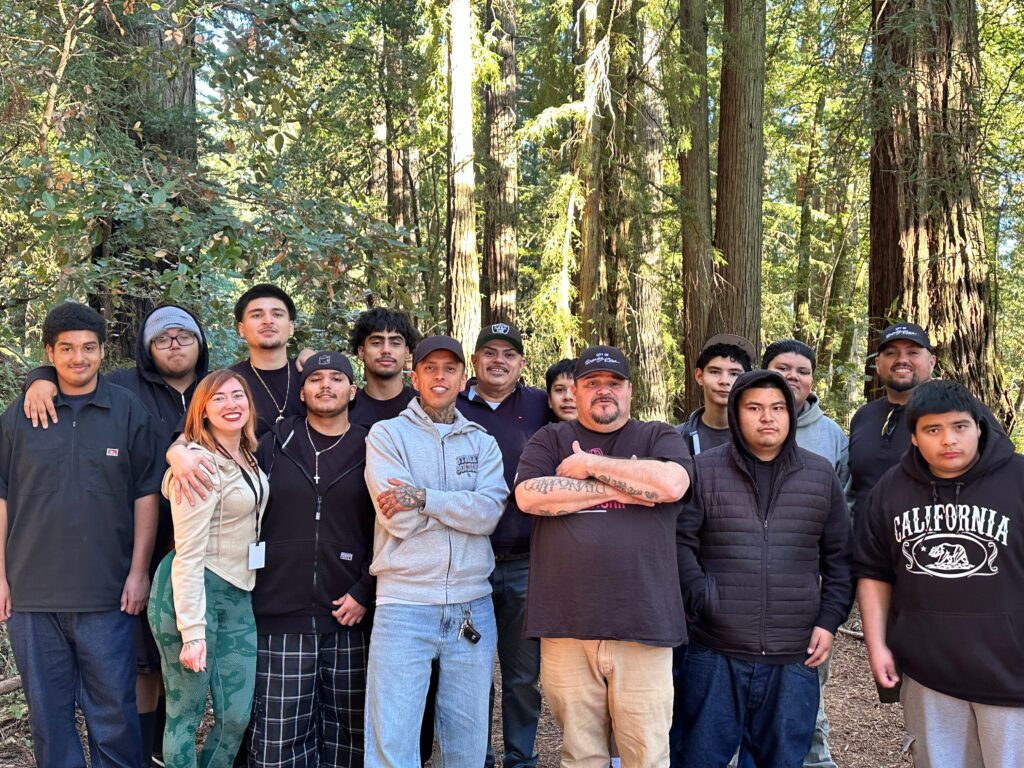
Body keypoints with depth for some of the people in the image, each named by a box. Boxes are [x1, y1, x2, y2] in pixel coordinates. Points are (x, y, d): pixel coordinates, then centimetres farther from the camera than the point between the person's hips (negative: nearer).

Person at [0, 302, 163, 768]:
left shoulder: (129, 412, 1)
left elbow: (146, 496, 2)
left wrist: (139, 572, -3)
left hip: (108, 595, -2)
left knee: (113, 712, 4)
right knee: (47, 712, 11)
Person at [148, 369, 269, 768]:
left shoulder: (248, 458, 10)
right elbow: (188, 555, -19)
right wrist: (193, 630, -21)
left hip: (238, 596, 8)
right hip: (192, 593, -8)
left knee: (236, 715, 7)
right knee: (186, 713, 3)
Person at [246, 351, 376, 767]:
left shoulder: (371, 451, 5)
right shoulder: (275, 445, 8)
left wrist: (365, 593, -5)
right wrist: (249, 592, 1)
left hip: (350, 621, 0)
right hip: (280, 621, 0)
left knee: (348, 734, 9)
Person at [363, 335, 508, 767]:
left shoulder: (482, 443, 11)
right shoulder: (387, 434, 3)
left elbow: (490, 513, -6)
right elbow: (399, 520, -10)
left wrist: (424, 497, -14)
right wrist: (462, 506, -2)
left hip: (472, 606, 3)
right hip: (404, 605, -3)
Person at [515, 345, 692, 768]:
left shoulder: (660, 437, 10)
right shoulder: (550, 440, 11)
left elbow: (672, 484, -11)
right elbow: (529, 496, -7)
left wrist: (591, 466, -7)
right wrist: (618, 487, -6)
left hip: (642, 623, -1)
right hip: (567, 624, 1)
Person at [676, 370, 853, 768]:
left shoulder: (821, 475, 9)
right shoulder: (704, 470, 1)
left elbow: (839, 557, 12)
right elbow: (680, 543, -1)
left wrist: (829, 620, 4)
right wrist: (702, 601, -11)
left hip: (794, 659, 2)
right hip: (715, 655, -2)